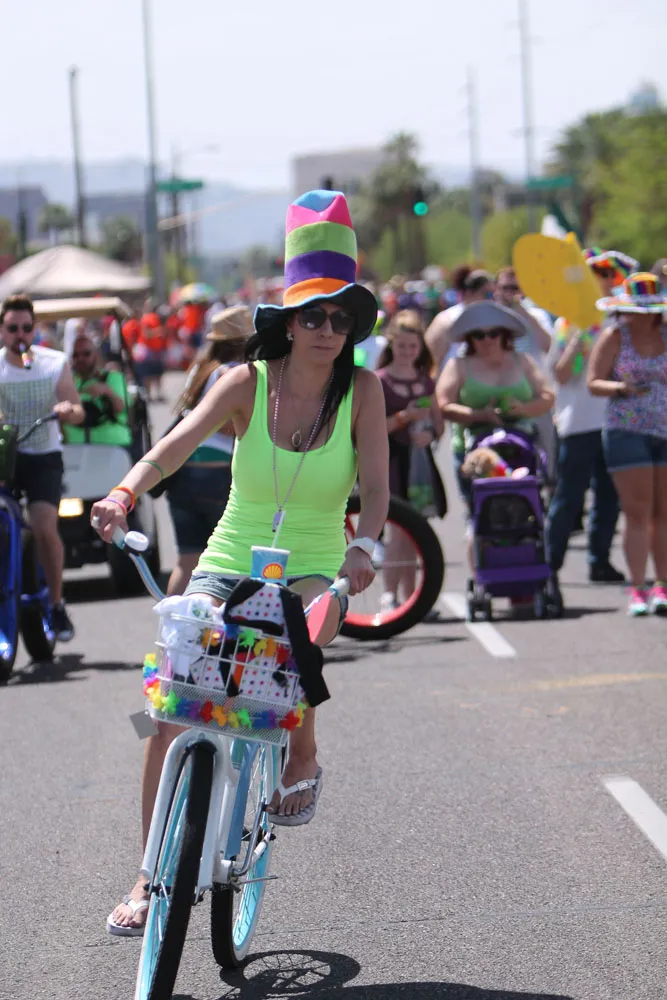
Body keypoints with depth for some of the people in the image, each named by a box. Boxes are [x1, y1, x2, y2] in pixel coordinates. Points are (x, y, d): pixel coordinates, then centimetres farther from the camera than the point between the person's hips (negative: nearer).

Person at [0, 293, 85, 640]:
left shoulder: (55, 364, 2)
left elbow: (77, 412, -3)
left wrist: (67, 409, -26)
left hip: (43, 457, -1)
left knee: (44, 526, -19)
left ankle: (56, 603, -3)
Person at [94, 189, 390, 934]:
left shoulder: (361, 391, -5)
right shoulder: (249, 382, -6)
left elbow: (375, 485, -11)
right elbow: (180, 441, -20)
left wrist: (363, 545, -33)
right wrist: (126, 492, -39)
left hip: (312, 569, -1)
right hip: (229, 563, 1)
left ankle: (301, 758, -8)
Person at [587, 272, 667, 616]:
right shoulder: (613, 337, 0)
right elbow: (594, 383, -4)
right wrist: (621, 388, -21)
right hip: (626, 431, -3)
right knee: (637, 514, -7)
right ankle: (638, 590, -5)